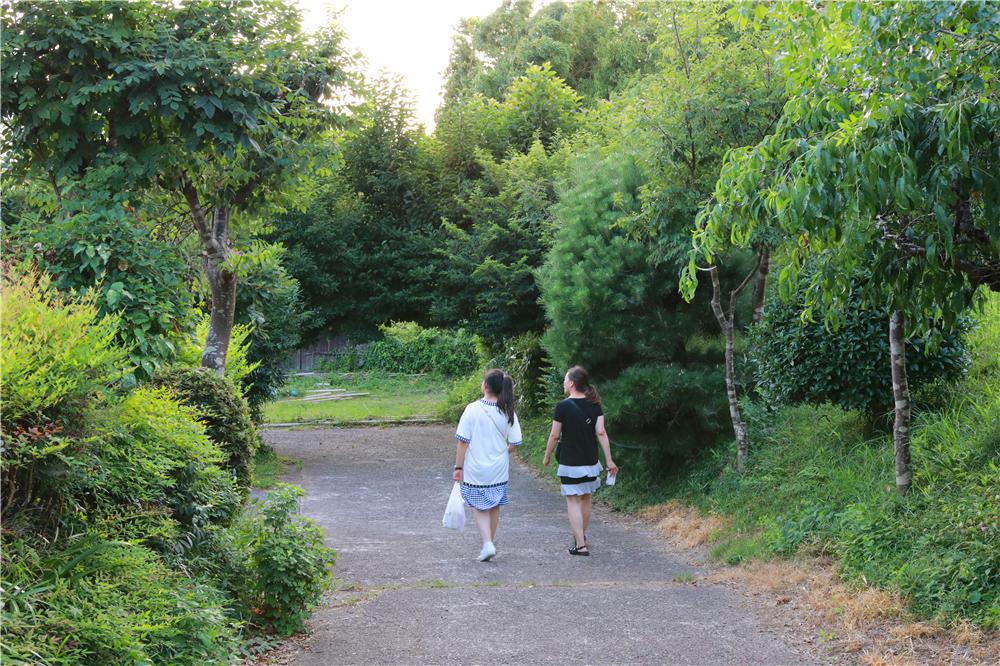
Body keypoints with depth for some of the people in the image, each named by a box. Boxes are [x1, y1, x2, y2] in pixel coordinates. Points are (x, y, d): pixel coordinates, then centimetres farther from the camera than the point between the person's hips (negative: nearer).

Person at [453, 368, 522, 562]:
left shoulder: (473, 409, -13)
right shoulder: (508, 412, -5)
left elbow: (463, 441, -12)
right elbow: (514, 443, -2)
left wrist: (458, 467, -3)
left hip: (475, 469, -3)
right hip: (499, 469, 3)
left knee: (479, 507, 9)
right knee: (494, 506, 18)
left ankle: (487, 544, -6)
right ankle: (490, 541, 30)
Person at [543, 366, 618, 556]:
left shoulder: (563, 406, -12)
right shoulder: (594, 405, 0)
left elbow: (554, 435, -7)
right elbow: (601, 433, -2)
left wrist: (547, 456, 7)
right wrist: (609, 460, 1)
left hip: (570, 462, -5)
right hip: (591, 461, 5)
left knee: (573, 501, 0)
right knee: (585, 498, 20)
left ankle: (581, 545, -5)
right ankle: (581, 534, 38)